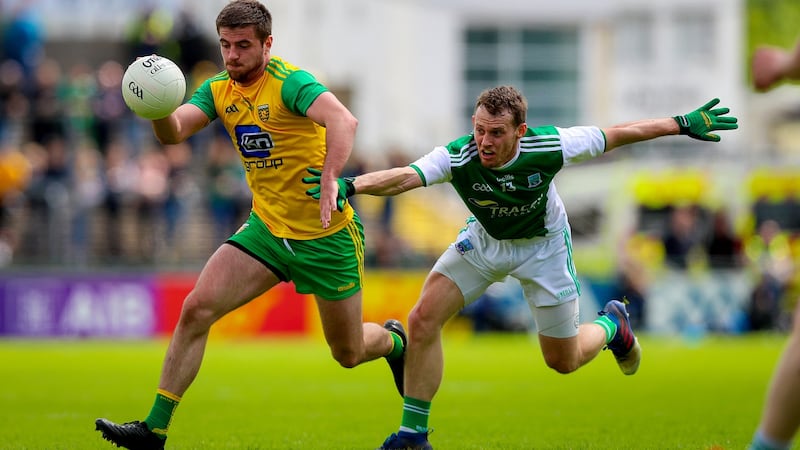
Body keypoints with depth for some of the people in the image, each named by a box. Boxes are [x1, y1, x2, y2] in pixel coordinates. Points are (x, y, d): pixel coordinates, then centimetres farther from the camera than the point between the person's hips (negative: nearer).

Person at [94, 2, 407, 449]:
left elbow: (344, 121, -36)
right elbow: (174, 132, -12)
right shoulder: (218, 90, 1)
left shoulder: (289, 81, -19)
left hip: (327, 235, -5)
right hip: (267, 228, 5)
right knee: (196, 309, -13)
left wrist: (330, 180, -51)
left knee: (349, 353, 8)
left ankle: (393, 341, 45)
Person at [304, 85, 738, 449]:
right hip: (485, 239, 1)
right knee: (423, 320, -16)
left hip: (543, 245, -1)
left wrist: (683, 124, -15)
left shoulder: (548, 147, -34)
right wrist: (350, 185, -71)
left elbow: (616, 135, -21)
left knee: (564, 361, 8)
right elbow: (404, 177, -51)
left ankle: (611, 324, 43)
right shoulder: (457, 157, -34)